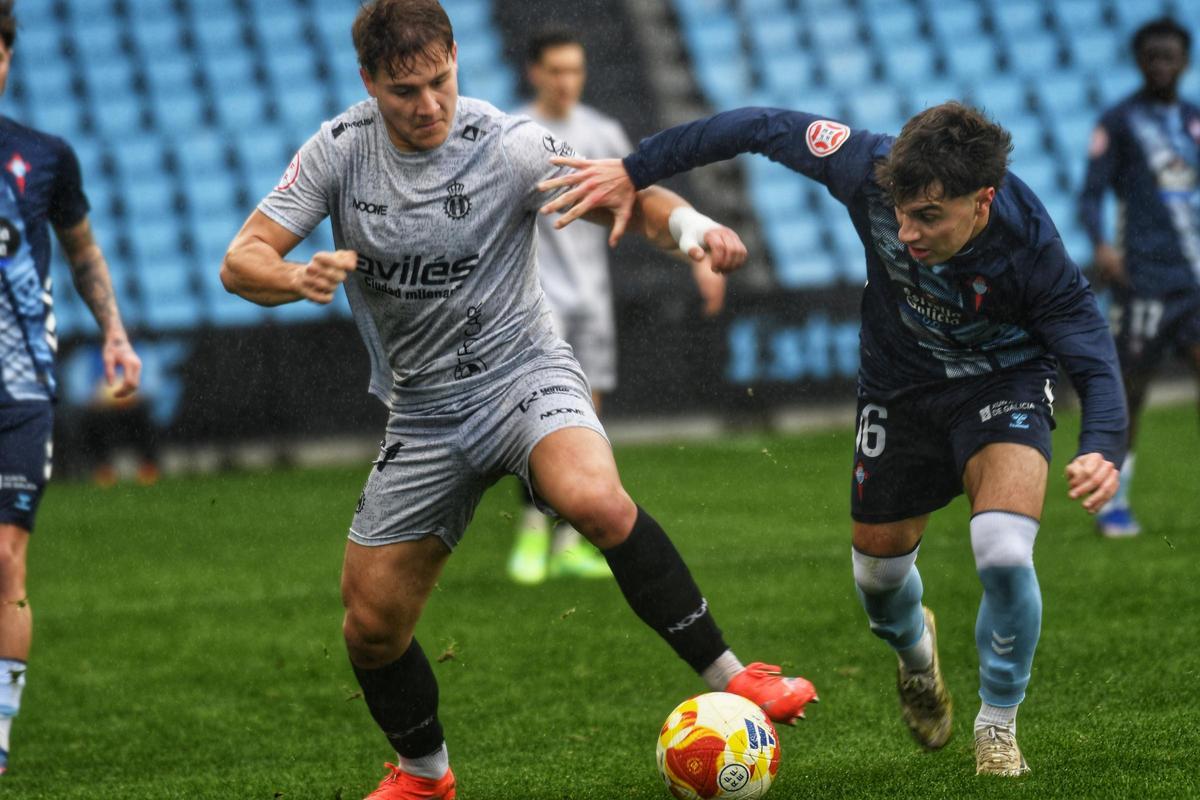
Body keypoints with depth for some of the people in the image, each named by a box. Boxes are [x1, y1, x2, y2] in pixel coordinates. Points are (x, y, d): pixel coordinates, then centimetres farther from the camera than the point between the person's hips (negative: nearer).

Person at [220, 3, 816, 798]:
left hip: (523, 375, -4)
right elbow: (241, 262, -8)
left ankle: (729, 677, -24)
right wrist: (299, 277, -31)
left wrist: (691, 224, -42)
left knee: (594, 499, -36)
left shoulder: (507, 144, -14)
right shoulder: (339, 150, -6)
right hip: (423, 414, 4)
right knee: (372, 626, 4)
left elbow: (624, 196, -19)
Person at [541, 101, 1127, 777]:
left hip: (1002, 381, -3)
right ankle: (914, 645, 52)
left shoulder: (1032, 253, -35)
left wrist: (1103, 452, -48)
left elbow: (1096, 364, -27)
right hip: (900, 384, 3)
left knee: (1003, 555, -25)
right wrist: (633, 171, -16)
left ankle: (998, 726, 2)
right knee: (879, 573, 12)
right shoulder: (872, 170, -31)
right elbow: (765, 127, -18)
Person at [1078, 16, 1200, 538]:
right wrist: (1100, 244, -21)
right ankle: (1112, 504, 10)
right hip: (1145, 277, -4)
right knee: (1130, 388, -2)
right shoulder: (1119, 122, 1)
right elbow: (1091, 194, -4)